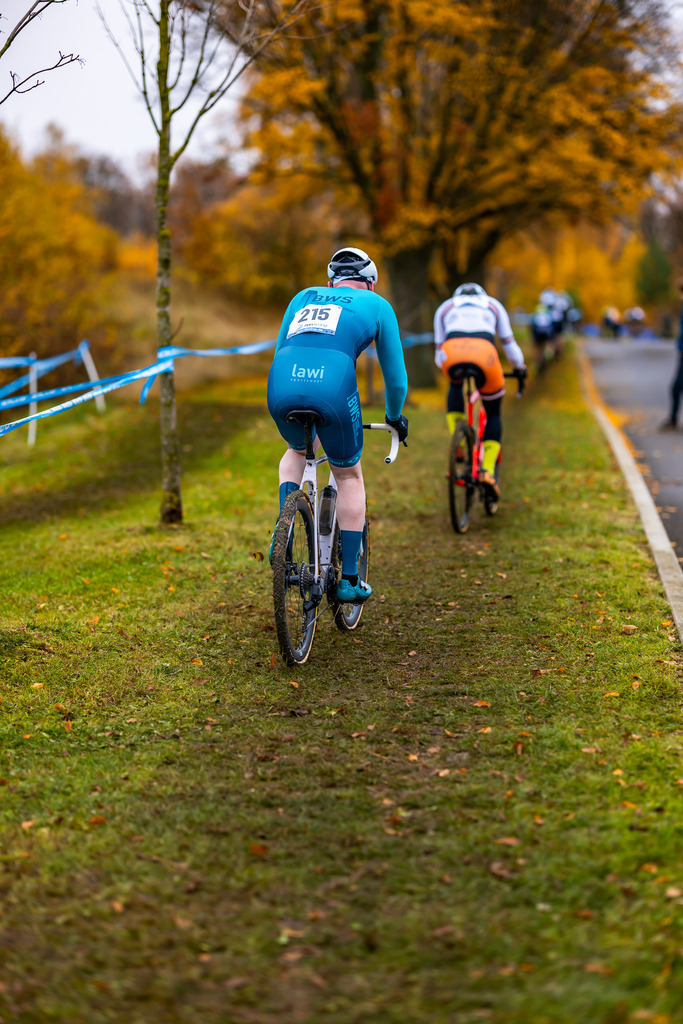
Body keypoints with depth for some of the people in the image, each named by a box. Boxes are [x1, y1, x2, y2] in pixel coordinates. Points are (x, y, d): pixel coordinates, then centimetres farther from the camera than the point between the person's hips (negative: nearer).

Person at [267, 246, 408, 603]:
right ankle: (349, 579, 19)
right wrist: (395, 417, 43)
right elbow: (395, 374, 25)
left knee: (297, 451, 35)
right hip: (333, 387, -3)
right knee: (349, 476, 20)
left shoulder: (303, 297, 32)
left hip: (281, 386, 3)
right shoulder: (377, 305, 23)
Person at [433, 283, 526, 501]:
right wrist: (520, 367, 56)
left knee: (455, 385, 37)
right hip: (484, 355, -1)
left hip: (452, 353, 1)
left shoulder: (445, 307, 36)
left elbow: (438, 355, 38)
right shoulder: (493, 305, 36)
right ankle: (488, 470, 4)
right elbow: (509, 345, 37)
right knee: (493, 413, 20)